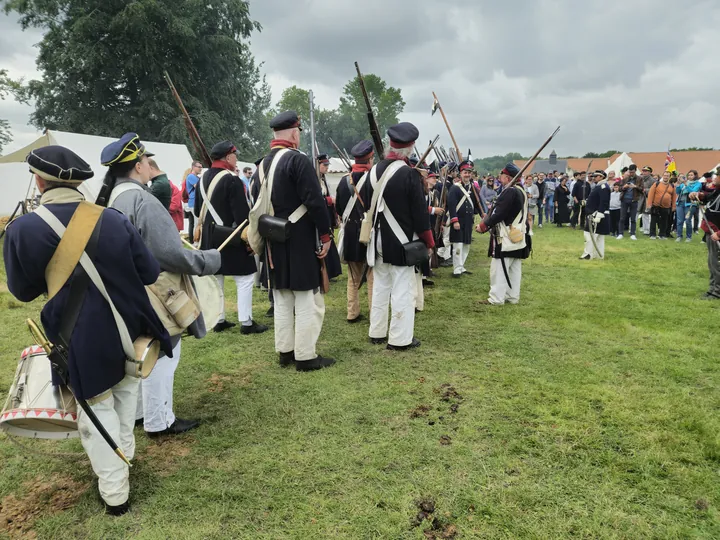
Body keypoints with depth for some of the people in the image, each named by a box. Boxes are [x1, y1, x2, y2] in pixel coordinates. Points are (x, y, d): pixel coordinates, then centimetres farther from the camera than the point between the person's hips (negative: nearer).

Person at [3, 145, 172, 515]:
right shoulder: (113, 219, -10)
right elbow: (150, 273, -5)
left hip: (82, 339, -2)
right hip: (128, 326, 3)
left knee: (98, 407, 14)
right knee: (125, 393, 26)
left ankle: (114, 492, 24)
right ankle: (124, 456, 47)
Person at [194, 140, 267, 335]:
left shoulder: (203, 179, 10)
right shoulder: (232, 180, -17)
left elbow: (198, 210, 17)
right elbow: (242, 213, -20)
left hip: (209, 237, 9)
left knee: (215, 278, 13)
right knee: (245, 278, 0)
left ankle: (218, 320, 20)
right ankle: (246, 322, 2)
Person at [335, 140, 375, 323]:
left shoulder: (344, 180, 2)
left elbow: (338, 207, 9)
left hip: (350, 233, 5)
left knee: (353, 277, 14)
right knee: (373, 277, 4)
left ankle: (353, 313, 19)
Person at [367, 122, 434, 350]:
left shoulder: (374, 171, 3)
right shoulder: (409, 174, -16)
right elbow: (420, 212, -12)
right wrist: (428, 241, -3)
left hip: (379, 239, 7)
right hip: (401, 241, -6)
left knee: (380, 287, 15)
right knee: (403, 289, 1)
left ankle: (377, 332, 24)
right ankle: (400, 338, 7)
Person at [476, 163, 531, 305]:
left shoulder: (509, 192, -18)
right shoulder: (520, 191, 14)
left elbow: (499, 213, -22)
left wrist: (483, 226, -12)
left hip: (506, 238, -10)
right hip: (517, 237, 10)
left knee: (499, 269, -4)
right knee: (514, 269, 13)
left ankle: (496, 299, -1)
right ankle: (513, 297, 19)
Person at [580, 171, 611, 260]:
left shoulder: (603, 187, -15)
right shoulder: (599, 186, 16)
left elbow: (604, 202, -23)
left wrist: (598, 215, -27)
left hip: (598, 215, -10)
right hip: (593, 215, 10)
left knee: (590, 235, -9)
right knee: (599, 236, 12)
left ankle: (588, 254, -5)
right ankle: (599, 254, 16)